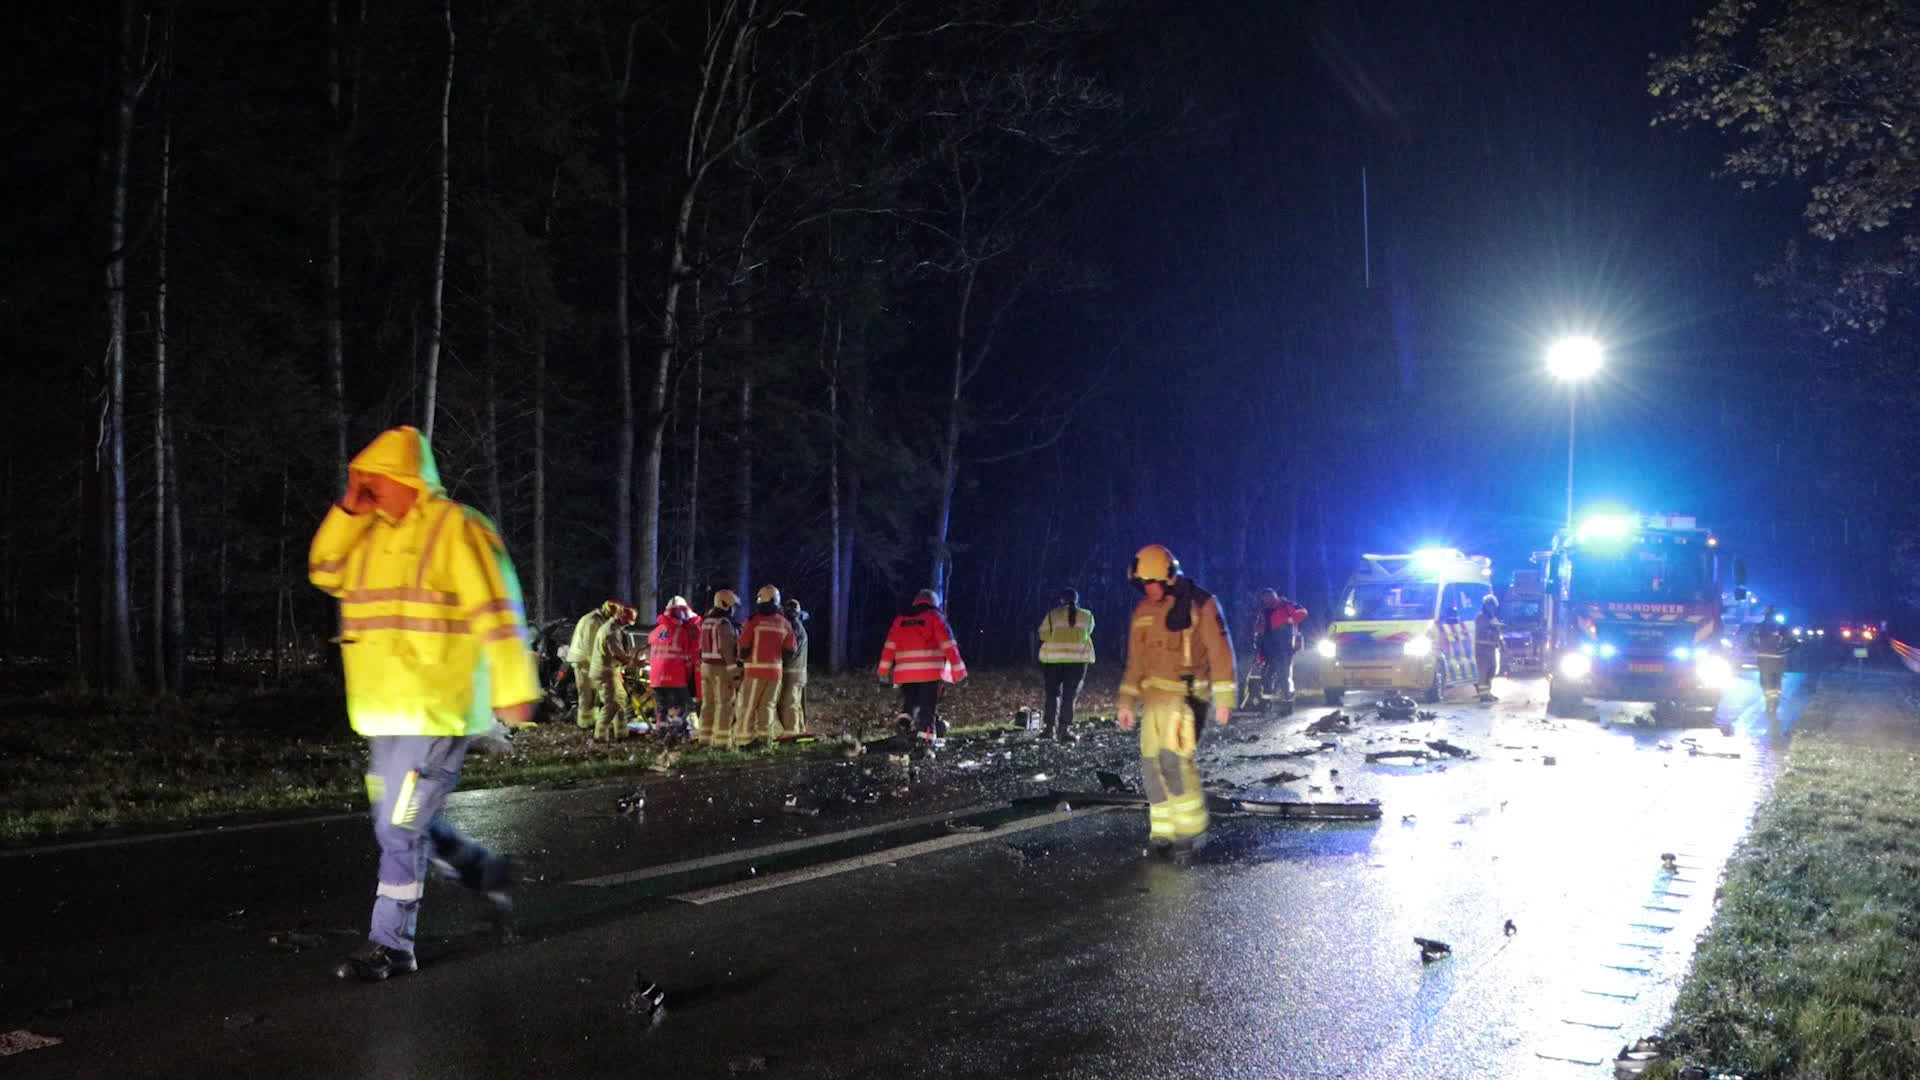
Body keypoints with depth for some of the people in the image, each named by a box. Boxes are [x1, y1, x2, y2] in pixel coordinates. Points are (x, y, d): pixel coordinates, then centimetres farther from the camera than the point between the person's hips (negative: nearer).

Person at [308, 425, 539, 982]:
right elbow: (324, 571, 14)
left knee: (400, 827, -6)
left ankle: (390, 945, 5)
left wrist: (514, 690, -19)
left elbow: (497, 613, -16)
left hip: (436, 713, -9)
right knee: (403, 821, 16)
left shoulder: (456, 530, -12)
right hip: (387, 715, 9)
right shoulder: (374, 534, 13)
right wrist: (350, 509, 2)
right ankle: (488, 872, 34)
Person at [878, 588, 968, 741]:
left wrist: (884, 671, 9)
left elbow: (889, 647, 8)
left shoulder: (901, 620, 15)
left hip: (905, 672, 3)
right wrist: (959, 670, -5)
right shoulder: (935, 617, 4)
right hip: (930, 671, -3)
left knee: (908, 700, 17)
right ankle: (926, 736, -9)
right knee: (928, 705, 1)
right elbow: (949, 645, -4)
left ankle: (905, 717, -9)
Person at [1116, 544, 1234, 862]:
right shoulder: (1143, 610, 10)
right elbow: (1135, 660, 17)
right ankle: (1164, 832, 13)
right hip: (1155, 697, 6)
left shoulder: (1200, 604, -7)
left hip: (1188, 693, -6)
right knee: (1152, 764, 2)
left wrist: (1223, 699, -10)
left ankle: (1189, 829, -4)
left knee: (1174, 759, -18)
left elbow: (1220, 653, -7)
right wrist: (1127, 702, 14)